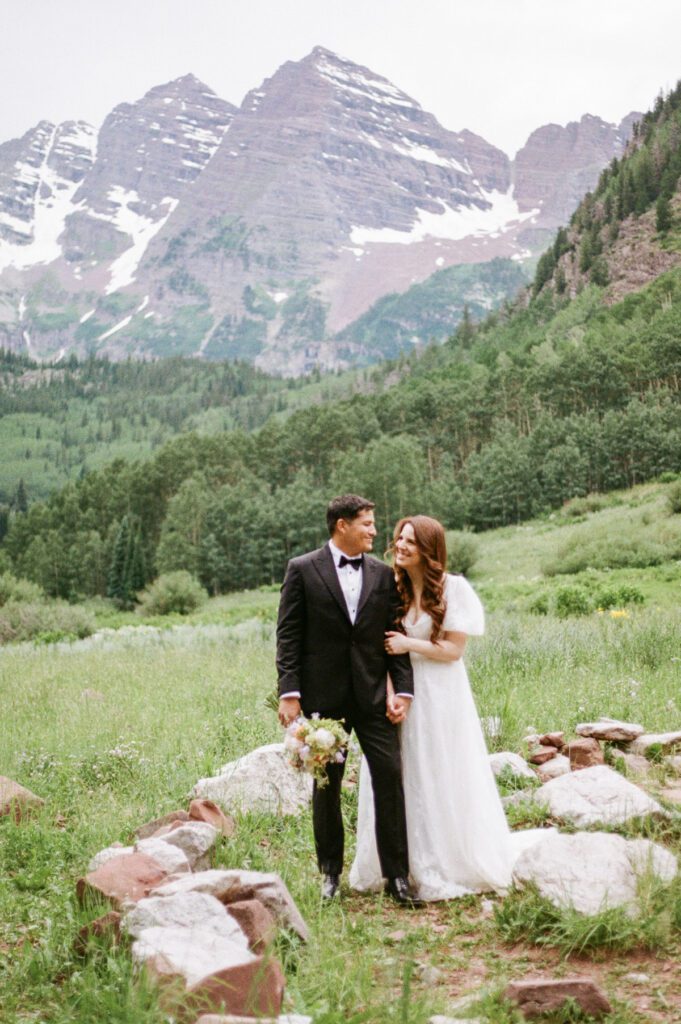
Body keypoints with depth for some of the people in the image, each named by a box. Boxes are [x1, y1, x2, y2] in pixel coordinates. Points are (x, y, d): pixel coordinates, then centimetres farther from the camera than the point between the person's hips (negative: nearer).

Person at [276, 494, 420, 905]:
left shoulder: (384, 574, 7)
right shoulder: (303, 570, -1)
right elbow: (288, 636, -3)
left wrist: (403, 690, -2)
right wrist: (289, 692, -10)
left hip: (373, 694, 2)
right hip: (324, 696, -2)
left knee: (390, 777, -3)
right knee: (326, 786, 8)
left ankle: (397, 874, 5)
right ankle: (331, 871, 21)